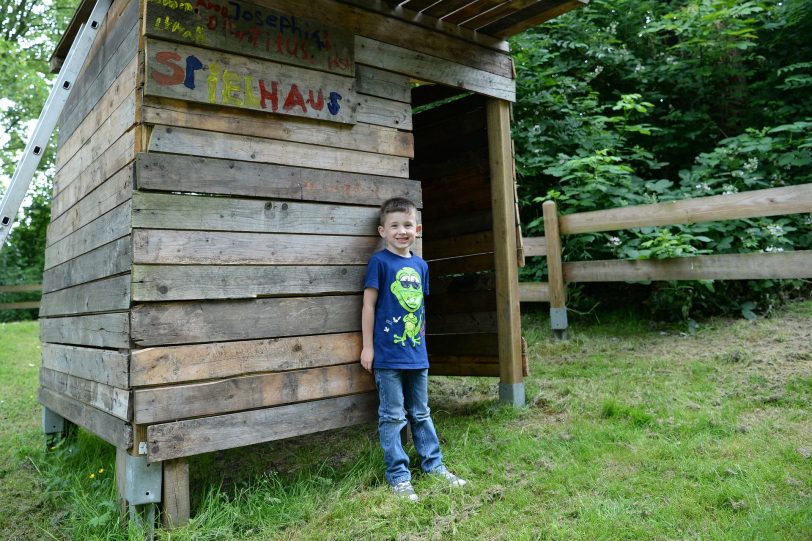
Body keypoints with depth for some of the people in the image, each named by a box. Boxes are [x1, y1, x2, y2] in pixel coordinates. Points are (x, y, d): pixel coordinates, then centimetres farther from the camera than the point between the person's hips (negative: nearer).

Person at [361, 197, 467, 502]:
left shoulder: (420, 265, 8)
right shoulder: (380, 262, -9)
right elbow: (369, 305, -8)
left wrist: (421, 340, 16)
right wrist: (368, 346, -8)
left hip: (417, 353, 6)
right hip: (388, 354, -5)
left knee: (421, 413, 18)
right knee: (393, 417, 5)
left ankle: (433, 464, 32)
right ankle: (398, 476, 17)